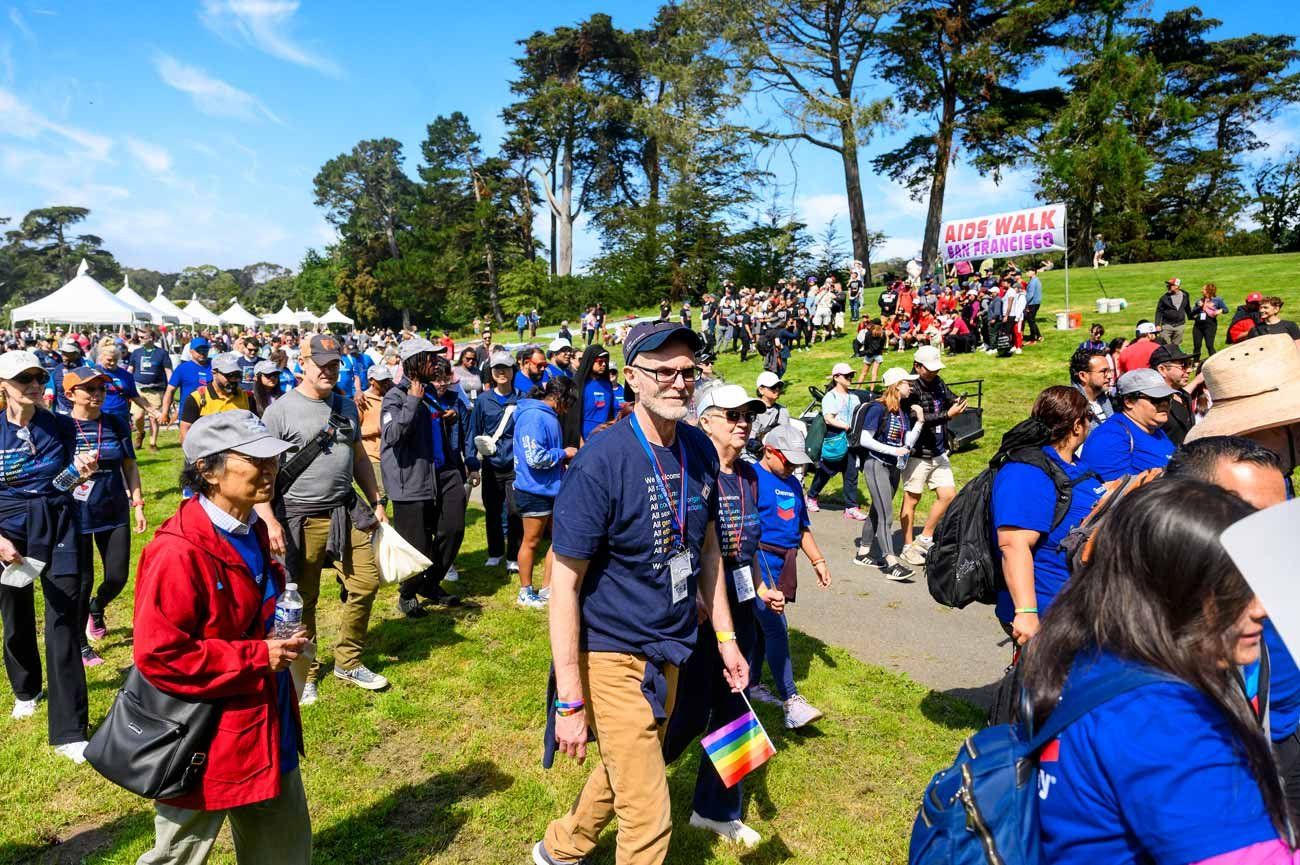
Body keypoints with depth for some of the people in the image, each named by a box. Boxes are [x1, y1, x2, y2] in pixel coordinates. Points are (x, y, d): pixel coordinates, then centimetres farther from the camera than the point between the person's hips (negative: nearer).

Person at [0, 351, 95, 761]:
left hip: (59, 525, 0)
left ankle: (69, 731, 0)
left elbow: (61, 484, 5)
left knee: (64, 624, -5)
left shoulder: (62, 426, -3)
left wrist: (79, 472, -17)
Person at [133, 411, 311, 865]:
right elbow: (159, 654, -26)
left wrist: (281, 642, 2)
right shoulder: (178, 552, -25)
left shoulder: (253, 531, 3)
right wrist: (257, 658, -22)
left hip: (267, 727, 8)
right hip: (204, 742, -8)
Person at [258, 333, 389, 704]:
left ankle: (348, 662, 23)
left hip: (346, 513, 6)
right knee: (302, 600, 6)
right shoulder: (280, 410, -8)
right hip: (300, 519, -5)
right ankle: (304, 673, 24)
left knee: (366, 582, 5)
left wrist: (376, 502, 15)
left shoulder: (346, 406, 11)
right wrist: (269, 521, -20)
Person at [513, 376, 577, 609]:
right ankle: (526, 593, 22)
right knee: (532, 541, 6)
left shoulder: (549, 415, 11)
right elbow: (535, 458, -26)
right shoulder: (533, 417, -20)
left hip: (552, 489, 10)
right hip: (535, 491, -9)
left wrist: (565, 459, 6)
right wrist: (564, 453, -14)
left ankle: (546, 590, 25)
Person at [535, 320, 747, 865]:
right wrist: (569, 701, -20)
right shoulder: (600, 462, -23)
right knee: (648, 817, 2)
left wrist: (725, 636, 9)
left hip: (673, 648, 7)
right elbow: (563, 583, -21)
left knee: (626, 771, 26)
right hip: (613, 656, -7)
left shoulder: (700, 450, -4)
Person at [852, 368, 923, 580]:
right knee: (886, 515, -11)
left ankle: (863, 553, 26)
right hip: (877, 465, -8)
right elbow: (865, 440, -17)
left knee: (877, 512, 15)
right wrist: (893, 450, -22)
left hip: (894, 468, 8)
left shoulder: (904, 412, 8)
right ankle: (891, 563, -13)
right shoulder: (878, 408, -13)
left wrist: (920, 421, -6)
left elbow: (908, 443, 3)